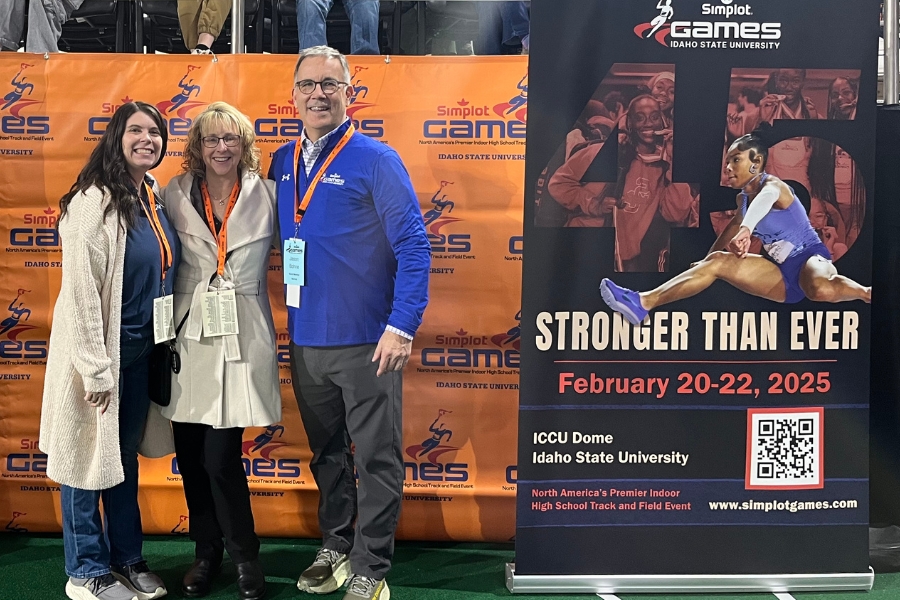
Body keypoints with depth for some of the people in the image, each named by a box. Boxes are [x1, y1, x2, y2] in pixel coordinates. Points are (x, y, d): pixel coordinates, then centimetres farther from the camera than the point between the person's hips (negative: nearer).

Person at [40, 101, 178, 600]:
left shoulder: (153, 196, 6)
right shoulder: (95, 202, -17)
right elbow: (80, 290, -20)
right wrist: (95, 368, -20)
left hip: (142, 348, 8)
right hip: (101, 348, -8)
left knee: (126, 454, 18)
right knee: (89, 457, 6)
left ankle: (127, 558, 32)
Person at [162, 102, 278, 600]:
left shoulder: (267, 195, 1)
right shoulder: (175, 195, 4)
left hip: (241, 335, -2)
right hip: (189, 334, 2)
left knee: (221, 456, -6)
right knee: (190, 454, 7)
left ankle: (244, 556, 17)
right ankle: (207, 552, 29)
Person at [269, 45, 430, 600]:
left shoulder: (376, 160, -8)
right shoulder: (283, 163, 8)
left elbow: (414, 247, -11)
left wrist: (402, 327, -18)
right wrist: (285, 319, 10)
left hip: (367, 343, -5)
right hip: (305, 340, 6)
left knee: (377, 459, 3)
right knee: (326, 452, 18)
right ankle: (336, 547, 34)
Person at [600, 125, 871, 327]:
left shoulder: (774, 185, -13)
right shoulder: (742, 198, 11)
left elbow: (766, 197, -40)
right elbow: (733, 226, 32)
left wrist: (747, 229, -62)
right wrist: (706, 258, 43)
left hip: (809, 257, -7)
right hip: (784, 276, 7)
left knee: (822, 291, -45)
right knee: (718, 261, -10)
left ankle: (863, 292, -14)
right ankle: (642, 303, -19)